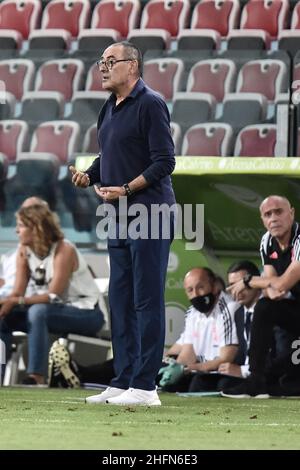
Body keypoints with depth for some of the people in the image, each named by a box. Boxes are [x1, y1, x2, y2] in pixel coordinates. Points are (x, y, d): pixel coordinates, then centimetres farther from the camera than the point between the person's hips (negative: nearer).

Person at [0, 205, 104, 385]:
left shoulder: (64, 250, -21)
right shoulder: (24, 251, -1)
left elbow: (53, 295, -26)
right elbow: (17, 293, -6)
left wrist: (17, 301, -35)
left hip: (86, 312, -7)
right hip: (56, 310, 7)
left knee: (38, 311, -35)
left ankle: (36, 378, -39)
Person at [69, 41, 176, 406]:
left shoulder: (150, 104, -10)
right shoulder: (109, 109, 17)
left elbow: (164, 162, -15)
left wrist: (126, 189, -19)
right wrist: (87, 177, 6)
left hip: (150, 216, -9)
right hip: (120, 217, 9)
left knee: (146, 300, -8)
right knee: (120, 300, 11)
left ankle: (145, 386, -7)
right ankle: (123, 382, 17)